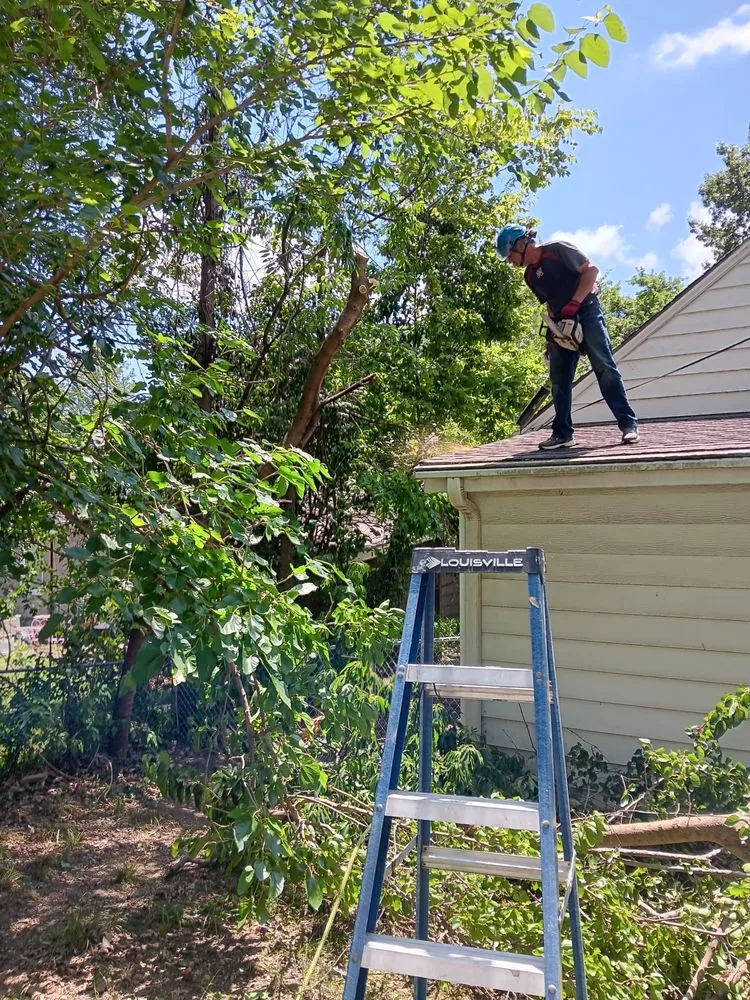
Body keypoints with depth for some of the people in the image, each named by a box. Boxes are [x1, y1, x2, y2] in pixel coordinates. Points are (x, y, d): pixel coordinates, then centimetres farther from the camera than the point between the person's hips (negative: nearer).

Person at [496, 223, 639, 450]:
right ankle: (563, 432, 6)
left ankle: (628, 424, -13)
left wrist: (574, 302, -20)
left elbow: (591, 269, -12)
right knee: (559, 379, 2)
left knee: (604, 367, -14)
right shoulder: (529, 276, 13)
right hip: (562, 322, 8)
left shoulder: (557, 250, -8)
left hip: (586, 311, -7)